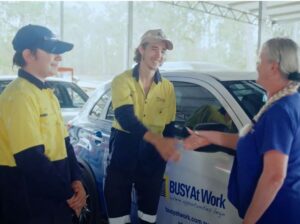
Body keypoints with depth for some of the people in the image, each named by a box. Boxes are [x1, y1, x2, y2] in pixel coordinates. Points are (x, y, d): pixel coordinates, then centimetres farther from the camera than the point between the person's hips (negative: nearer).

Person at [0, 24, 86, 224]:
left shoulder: (46, 92, 11)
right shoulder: (19, 95, -19)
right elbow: (31, 160, -24)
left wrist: (76, 179, -2)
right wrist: (68, 194, -14)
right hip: (29, 204, -8)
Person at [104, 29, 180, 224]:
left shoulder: (167, 87, 4)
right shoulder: (123, 81, -7)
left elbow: (169, 125, 9)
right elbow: (125, 118, -23)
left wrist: (168, 149, -2)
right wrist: (156, 140, -38)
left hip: (152, 156, 3)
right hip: (123, 152, -2)